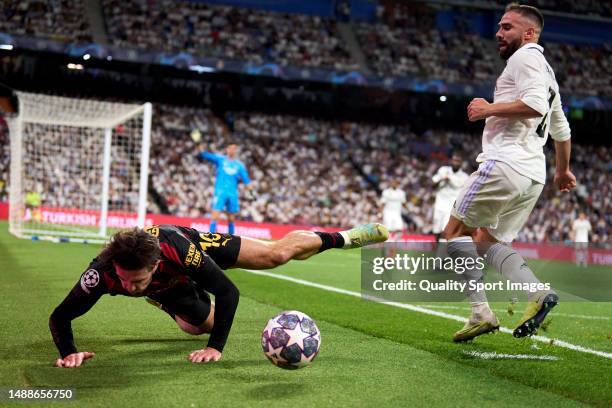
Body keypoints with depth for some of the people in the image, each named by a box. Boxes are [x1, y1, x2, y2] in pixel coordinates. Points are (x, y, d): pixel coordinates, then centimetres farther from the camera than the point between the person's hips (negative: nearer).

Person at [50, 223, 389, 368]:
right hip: (170, 287, 2)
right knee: (203, 324, 26)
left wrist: (216, 348, -42)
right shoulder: (102, 273, -45)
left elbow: (229, 291, -39)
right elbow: (60, 316, -34)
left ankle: (341, 238, 28)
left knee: (277, 253, 1)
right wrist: (68, 352, -52)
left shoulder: (177, 249, -48)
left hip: (193, 240, -2)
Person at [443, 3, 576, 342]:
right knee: (488, 241, 14)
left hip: (505, 163, -10)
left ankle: (481, 312, -9)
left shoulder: (525, 58, -4)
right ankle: (538, 294, -5)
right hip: (533, 174, 10)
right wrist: (563, 170, 42)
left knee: (456, 230, -1)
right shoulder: (546, 70, 26)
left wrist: (488, 109, -12)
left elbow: (535, 104, -22)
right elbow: (561, 129, 32)